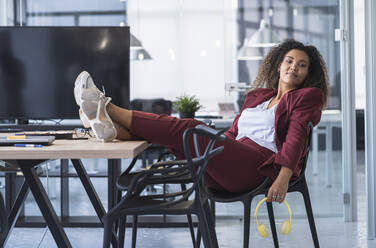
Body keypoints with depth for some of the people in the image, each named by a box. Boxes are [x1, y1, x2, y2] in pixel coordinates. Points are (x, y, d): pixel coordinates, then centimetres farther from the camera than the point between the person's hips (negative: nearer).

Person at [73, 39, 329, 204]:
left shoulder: (308, 97, 7)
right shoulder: (258, 95, 28)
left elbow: (296, 137, -9)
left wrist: (284, 178, -22)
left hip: (259, 168, -7)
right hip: (230, 166, 7)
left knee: (189, 129, -21)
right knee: (180, 129, -11)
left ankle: (108, 109, -21)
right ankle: (112, 129, -32)